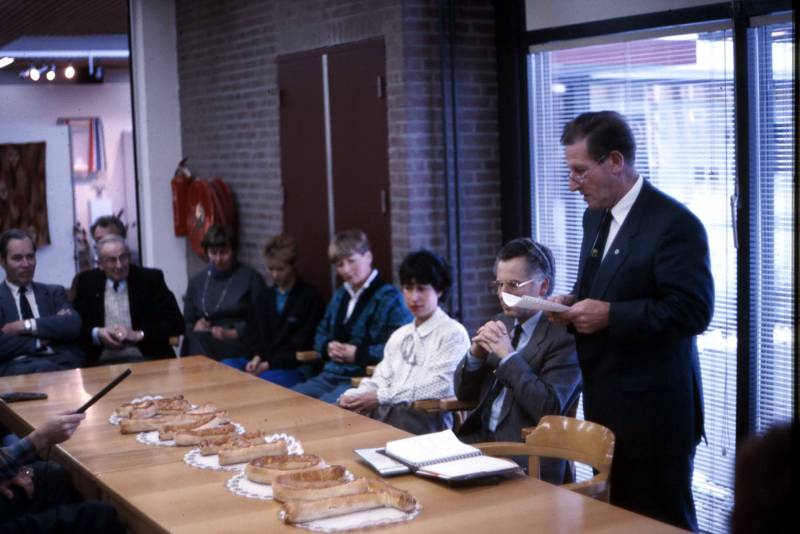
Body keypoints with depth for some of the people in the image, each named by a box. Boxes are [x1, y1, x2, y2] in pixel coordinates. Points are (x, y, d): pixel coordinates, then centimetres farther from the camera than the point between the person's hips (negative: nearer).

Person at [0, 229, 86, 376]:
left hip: (62, 363, 2)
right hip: (16, 368, -2)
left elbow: (74, 325, 1)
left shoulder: (54, 292, 20)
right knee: (42, 369, -35)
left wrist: (26, 325, -5)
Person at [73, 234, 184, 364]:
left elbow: (176, 323, 1)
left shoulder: (151, 278, 6)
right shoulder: (87, 281, 11)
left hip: (146, 359, -2)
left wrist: (138, 334, -10)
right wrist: (97, 333, -8)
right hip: (103, 362, 2)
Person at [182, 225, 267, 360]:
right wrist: (194, 327, -1)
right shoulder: (197, 282, 18)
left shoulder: (251, 278, 4)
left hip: (237, 355, -3)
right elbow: (187, 324, 22)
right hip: (202, 351, 3)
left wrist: (234, 334, -14)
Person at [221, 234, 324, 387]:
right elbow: (252, 333, 18)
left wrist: (269, 364, -13)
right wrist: (256, 357, -5)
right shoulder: (266, 297, 22)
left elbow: (303, 345, -7)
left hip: (295, 368, -6)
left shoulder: (310, 297, 0)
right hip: (262, 363, 6)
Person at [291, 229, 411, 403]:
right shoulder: (340, 295, 22)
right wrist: (328, 347, 5)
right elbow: (321, 334, 30)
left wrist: (357, 353, -16)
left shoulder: (389, 296, -7)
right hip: (330, 375, 8)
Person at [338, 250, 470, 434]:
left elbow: (438, 386, -11)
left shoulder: (453, 333, 2)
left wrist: (381, 397, -16)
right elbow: (381, 379, 18)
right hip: (389, 410, 6)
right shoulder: (399, 335, 26)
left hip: (428, 417, -6)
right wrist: (354, 395, -6)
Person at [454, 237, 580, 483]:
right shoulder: (501, 324, 12)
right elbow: (464, 394, 14)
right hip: (481, 439, 7)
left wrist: (509, 356, -18)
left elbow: (550, 410, -19)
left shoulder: (564, 336, -9)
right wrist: (475, 354, -5)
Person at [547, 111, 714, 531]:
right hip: (604, 403, 8)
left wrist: (610, 316, -23)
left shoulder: (675, 224, -16)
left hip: (653, 410, -8)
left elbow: (693, 312, -22)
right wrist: (573, 303, 1)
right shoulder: (595, 218, 12)